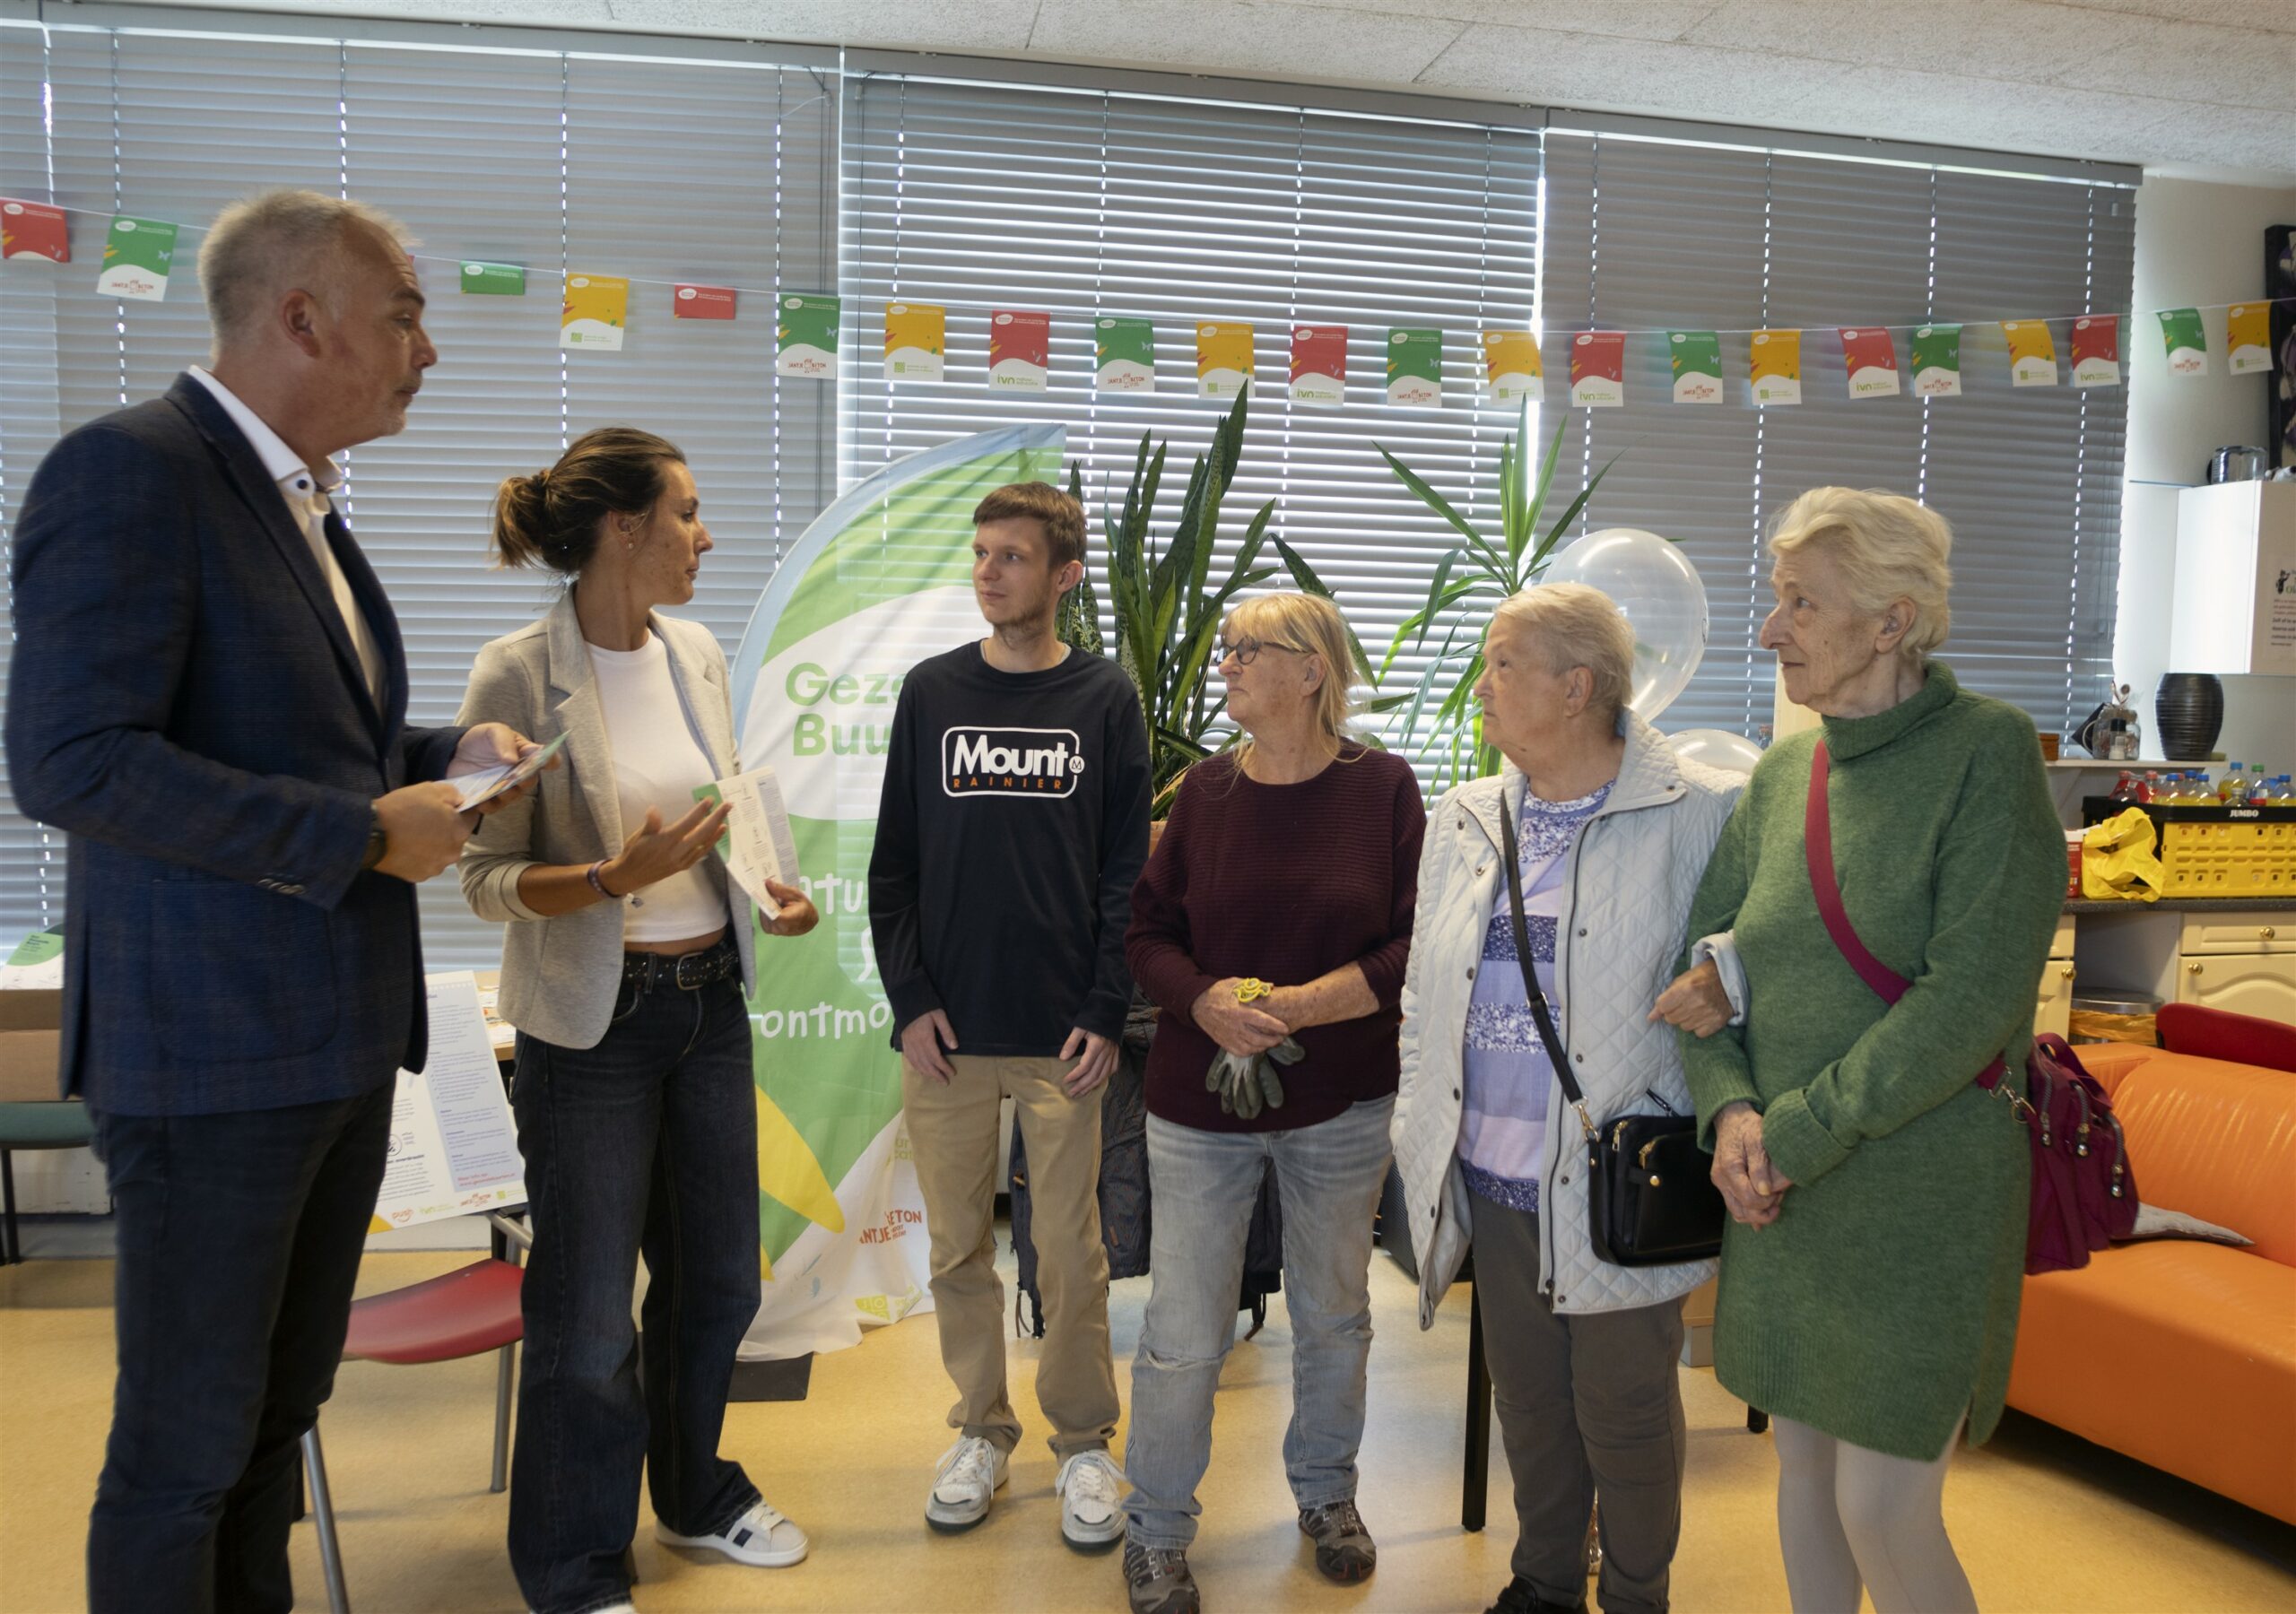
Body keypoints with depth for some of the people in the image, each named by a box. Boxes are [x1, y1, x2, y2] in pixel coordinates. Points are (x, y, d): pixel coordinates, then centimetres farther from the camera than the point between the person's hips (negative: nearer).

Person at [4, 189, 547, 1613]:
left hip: (344, 1038, 9)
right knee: (186, 1444, 7)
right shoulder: (129, 471, -14)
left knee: (281, 1406, 21)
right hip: (212, 1051, -9)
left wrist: (449, 755, 5)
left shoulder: (306, 504, 14)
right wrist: (363, 833, -20)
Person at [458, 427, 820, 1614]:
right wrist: (614, 878, -27)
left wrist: (769, 889, -1)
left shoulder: (696, 654, 4)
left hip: (709, 1000, 6)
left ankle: (695, 1494, 42)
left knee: (716, 1278, 17)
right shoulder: (520, 675, -14)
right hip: (592, 1020, -6)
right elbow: (487, 878, -12)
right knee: (588, 1316, 4)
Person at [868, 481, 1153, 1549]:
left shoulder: (1105, 700, 2)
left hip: (1062, 1033, -2)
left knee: (1071, 1250, 5)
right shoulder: (931, 692, 6)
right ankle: (982, 1430, 28)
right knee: (958, 1245, 11)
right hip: (947, 1031, 2)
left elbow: (1127, 869, 1)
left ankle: (1084, 1442, 23)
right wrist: (909, 998, -4)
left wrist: (1107, 1011, -7)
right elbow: (894, 860, 6)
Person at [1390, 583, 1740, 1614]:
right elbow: (1424, 996, 13)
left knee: (1623, 1406, 10)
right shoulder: (1465, 821, 8)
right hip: (1491, 1175, 5)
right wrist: (1414, 1125, 11)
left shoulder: (1702, 815, -10)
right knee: (1526, 1393, 19)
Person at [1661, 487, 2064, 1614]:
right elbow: (1701, 959, 8)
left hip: (1919, 1192, -6)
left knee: (1885, 1511, 0)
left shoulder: (1987, 751, -11)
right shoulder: (1782, 770, 6)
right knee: (1806, 1467, 17)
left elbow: (1971, 998, -19)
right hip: (1778, 1193, 6)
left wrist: (1796, 1133, -17)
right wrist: (1730, 1108, -10)